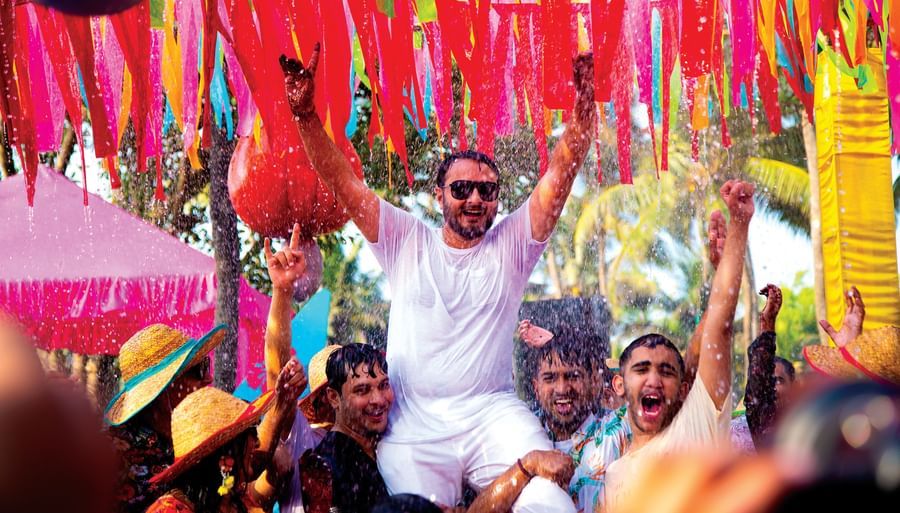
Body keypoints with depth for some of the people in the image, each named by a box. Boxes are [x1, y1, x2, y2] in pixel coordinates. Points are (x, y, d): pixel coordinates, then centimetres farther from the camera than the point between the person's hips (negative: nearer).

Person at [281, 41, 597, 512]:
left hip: (494, 416, -1)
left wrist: (583, 116, -20)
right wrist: (306, 116, -9)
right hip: (413, 429, 1)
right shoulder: (406, 242, 9)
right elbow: (343, 182, 3)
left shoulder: (511, 245, 8)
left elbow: (559, 175, -4)